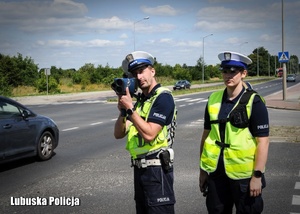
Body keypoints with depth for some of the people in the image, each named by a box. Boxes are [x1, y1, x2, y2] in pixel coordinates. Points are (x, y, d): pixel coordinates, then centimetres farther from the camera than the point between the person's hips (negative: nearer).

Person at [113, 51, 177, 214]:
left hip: (157, 168, -8)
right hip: (139, 168, 8)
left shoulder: (163, 97, -11)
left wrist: (130, 108, -18)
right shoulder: (138, 99, 13)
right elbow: (119, 134, 8)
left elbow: (149, 134, -22)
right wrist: (122, 111, -7)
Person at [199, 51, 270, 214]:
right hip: (216, 172, 4)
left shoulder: (254, 102, -10)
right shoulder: (214, 99, 4)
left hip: (243, 175, -4)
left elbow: (263, 141, -11)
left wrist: (257, 176, -14)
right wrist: (202, 170, 11)